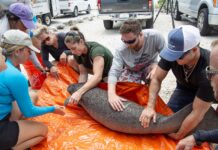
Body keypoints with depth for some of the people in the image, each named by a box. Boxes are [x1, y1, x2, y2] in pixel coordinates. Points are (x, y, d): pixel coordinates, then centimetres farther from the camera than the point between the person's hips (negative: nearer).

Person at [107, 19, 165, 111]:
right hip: (131, 71, 0)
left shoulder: (155, 36, -32)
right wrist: (111, 94, -54)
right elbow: (114, 72, -38)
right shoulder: (121, 51, -31)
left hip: (149, 67, 0)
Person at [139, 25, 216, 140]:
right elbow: (157, 79, -16)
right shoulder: (173, 53, -30)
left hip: (211, 92, -3)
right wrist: (150, 107, -27)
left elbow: (197, 113, -35)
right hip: (185, 87, 4)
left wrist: (178, 136, -25)